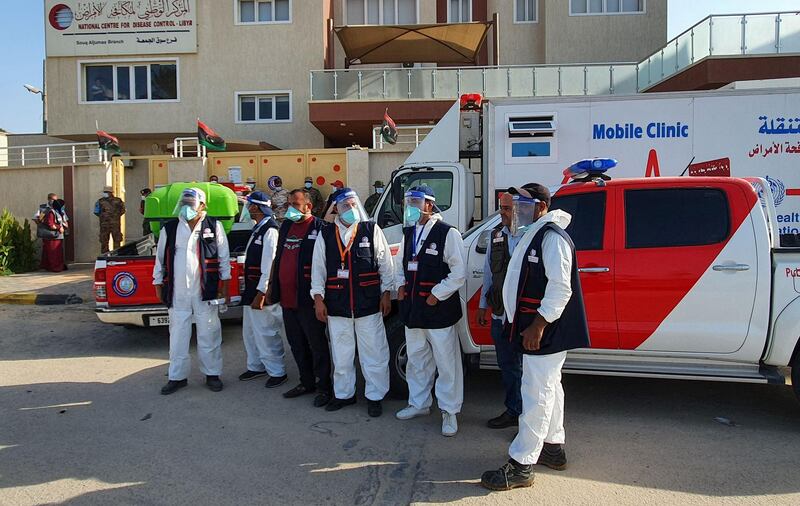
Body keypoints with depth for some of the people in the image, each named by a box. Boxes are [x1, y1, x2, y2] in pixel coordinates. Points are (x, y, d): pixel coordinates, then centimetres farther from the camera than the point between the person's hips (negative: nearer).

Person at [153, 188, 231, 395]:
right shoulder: (169, 229, 7)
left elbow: (224, 257, 4)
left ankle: (212, 374, 20)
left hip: (205, 292, -2)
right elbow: (160, 259, 12)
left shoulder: (214, 227, 1)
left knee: (209, 335, 6)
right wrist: (158, 284, 12)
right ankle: (177, 377, 21)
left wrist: (225, 284, 3)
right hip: (177, 293, 2)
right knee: (178, 337, 9)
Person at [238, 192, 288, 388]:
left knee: (265, 334, -1)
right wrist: (250, 291, 15)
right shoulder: (258, 229, 13)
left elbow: (269, 265, -22)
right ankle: (256, 366, 35)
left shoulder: (270, 230, -17)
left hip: (262, 291, -10)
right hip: (251, 289, 10)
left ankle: (277, 372, 14)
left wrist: (261, 294, -22)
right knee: (250, 332, 19)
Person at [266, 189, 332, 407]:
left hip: (307, 299, -8)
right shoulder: (286, 226, 15)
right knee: (297, 344, 15)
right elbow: (277, 258, 21)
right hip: (287, 297, 8)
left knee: (317, 344, 1)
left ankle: (324, 387, 11)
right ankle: (307, 382, 28)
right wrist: (271, 286, 18)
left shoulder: (319, 228, -9)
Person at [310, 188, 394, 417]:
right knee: (341, 354, 13)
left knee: (373, 353, 5)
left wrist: (386, 293, 1)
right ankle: (343, 394, 29)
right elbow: (318, 268, 6)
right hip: (337, 306, 2)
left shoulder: (372, 230, 2)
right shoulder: (325, 235, 6)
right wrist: (318, 298, 1)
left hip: (369, 304, -2)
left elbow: (386, 264, 4)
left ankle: (375, 396, 19)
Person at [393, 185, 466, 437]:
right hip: (412, 308, 7)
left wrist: (436, 294, -14)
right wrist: (400, 285, 7)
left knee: (446, 362, 2)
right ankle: (418, 403, 34)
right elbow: (400, 262, 23)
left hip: (439, 309, -7)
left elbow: (459, 272, -12)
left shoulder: (448, 233, -11)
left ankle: (449, 411, 15)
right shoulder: (409, 232, 11)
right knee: (416, 360, 18)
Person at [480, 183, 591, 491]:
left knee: (537, 394, -6)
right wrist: (527, 324, 20)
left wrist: (538, 325, -24)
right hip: (535, 329, 11)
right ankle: (553, 448, 33)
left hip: (544, 332, -11)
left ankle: (521, 466, 0)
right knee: (549, 387, 19)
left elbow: (561, 286, -23)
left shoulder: (552, 236, -16)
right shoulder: (536, 234, 16)